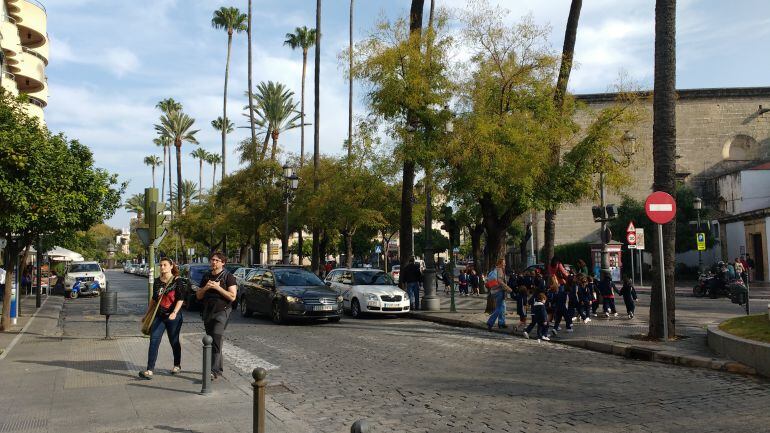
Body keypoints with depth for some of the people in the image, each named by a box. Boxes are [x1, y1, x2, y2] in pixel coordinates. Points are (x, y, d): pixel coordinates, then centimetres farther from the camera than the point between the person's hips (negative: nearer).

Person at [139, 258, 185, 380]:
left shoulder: (176, 281, -6)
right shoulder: (157, 281, 9)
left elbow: (180, 299, -12)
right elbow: (154, 299, 19)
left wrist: (174, 312, -25)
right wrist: (147, 314, 20)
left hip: (173, 316, -4)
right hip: (158, 316, 4)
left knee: (174, 342, 10)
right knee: (153, 341, -8)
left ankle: (177, 365, 30)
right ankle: (149, 370, -11)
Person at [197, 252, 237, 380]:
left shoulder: (228, 277, -3)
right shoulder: (206, 277, 15)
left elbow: (232, 296, -11)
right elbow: (198, 296, 15)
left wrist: (217, 287, -17)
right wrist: (206, 288, -4)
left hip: (222, 312, -7)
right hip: (207, 312, 7)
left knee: (216, 340, -18)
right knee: (210, 341, 10)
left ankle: (214, 371, -22)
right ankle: (218, 369, 20)